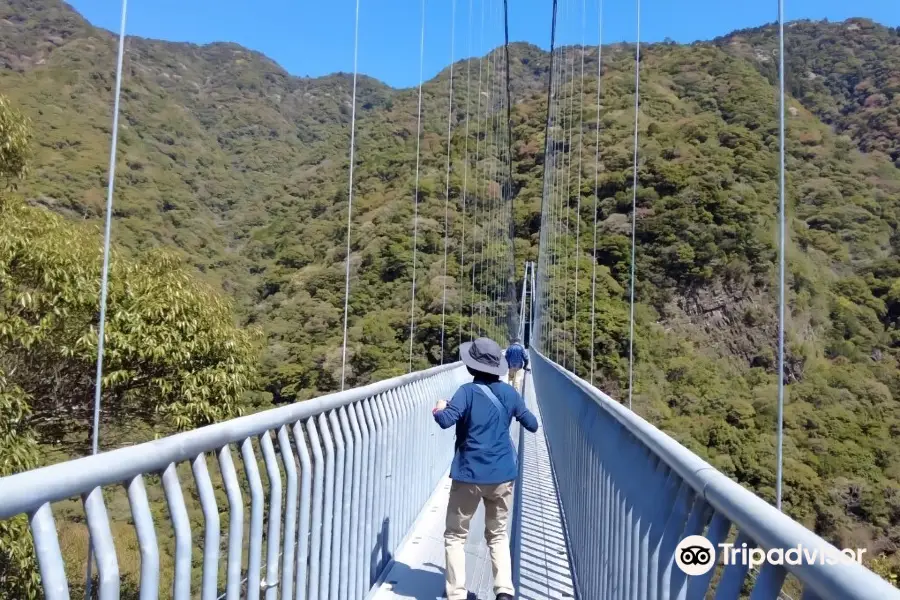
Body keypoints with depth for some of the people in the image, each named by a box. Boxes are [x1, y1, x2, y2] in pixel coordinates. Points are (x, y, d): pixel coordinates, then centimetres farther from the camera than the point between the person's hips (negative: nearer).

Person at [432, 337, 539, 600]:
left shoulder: (468, 392, -11)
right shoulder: (509, 393, 2)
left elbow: (446, 420, -24)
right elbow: (532, 425, 12)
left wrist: (439, 410, -3)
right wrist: (519, 412, 31)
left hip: (469, 474, -4)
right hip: (502, 474, 4)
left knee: (455, 535, 10)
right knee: (498, 534, 18)